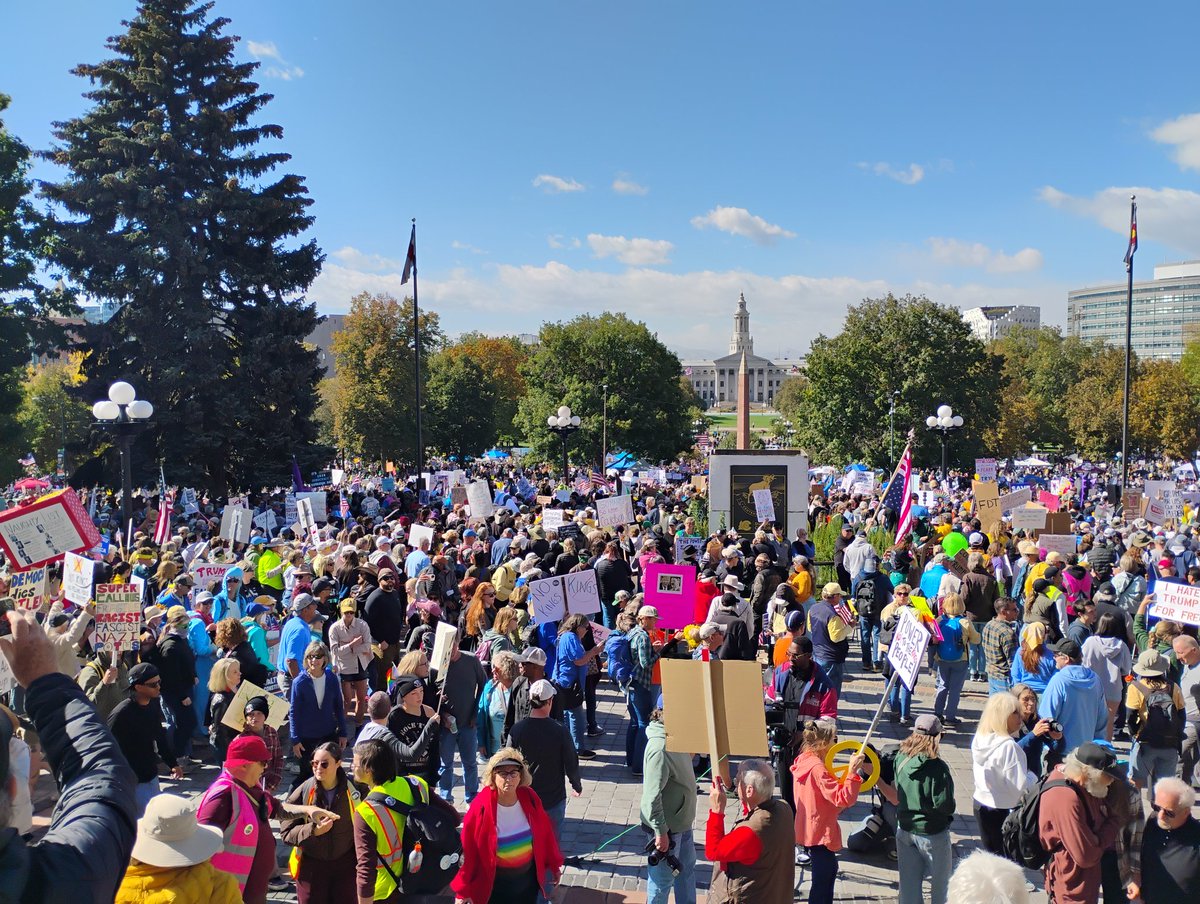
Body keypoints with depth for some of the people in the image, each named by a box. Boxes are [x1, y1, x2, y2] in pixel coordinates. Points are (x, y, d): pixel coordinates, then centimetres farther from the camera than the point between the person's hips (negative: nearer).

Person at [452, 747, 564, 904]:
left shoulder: (529, 799, -11)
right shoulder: (480, 807, -21)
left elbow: (545, 832, 1)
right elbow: (468, 849, -16)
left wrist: (553, 865, 10)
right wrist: (463, 890, -12)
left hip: (528, 878, 3)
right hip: (494, 883, -3)